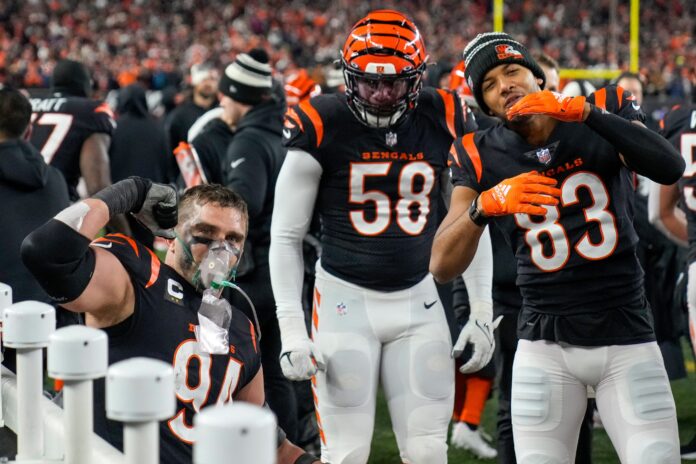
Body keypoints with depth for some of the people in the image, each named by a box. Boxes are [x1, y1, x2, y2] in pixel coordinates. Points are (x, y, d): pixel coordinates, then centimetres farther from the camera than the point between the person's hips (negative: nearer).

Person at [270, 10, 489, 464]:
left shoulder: (444, 122, -3)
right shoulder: (322, 127, -11)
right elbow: (286, 236, -4)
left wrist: (482, 311, 7)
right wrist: (291, 328, -8)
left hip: (418, 300, 3)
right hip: (345, 298, -3)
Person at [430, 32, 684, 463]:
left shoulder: (605, 109, -2)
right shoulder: (482, 157, -1)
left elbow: (671, 168, -21)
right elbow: (442, 266, -8)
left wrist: (583, 111, -27)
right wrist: (486, 205, -26)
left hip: (627, 339, 0)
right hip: (546, 347, 1)